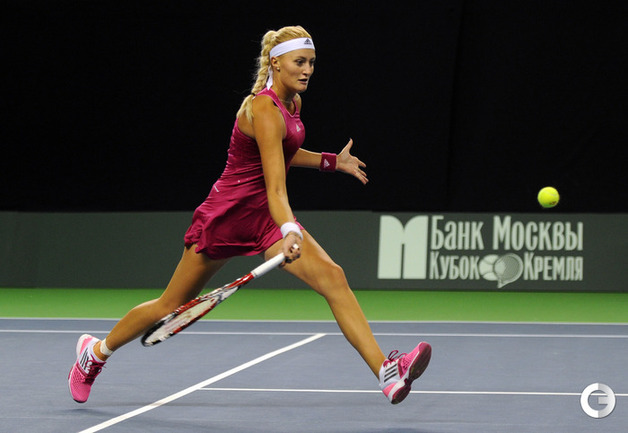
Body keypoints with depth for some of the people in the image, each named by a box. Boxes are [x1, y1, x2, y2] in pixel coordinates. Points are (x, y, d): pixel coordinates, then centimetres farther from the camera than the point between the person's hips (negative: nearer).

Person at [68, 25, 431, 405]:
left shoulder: (293, 102, 3)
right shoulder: (264, 110, -24)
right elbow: (275, 188, -34)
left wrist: (331, 161, 20)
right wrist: (290, 233, -48)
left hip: (266, 216, 7)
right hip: (226, 214, -7)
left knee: (333, 278, -16)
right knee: (172, 306, 9)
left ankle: (387, 372, -25)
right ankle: (96, 351, 34)